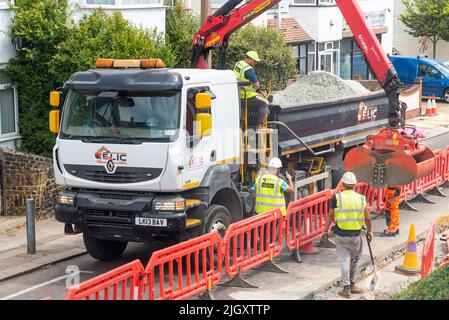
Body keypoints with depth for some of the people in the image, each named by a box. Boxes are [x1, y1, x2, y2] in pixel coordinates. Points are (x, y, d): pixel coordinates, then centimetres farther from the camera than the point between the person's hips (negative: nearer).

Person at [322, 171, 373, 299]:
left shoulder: (336, 198, -8)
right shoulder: (361, 198, -3)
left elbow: (330, 216, -5)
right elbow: (367, 218, 0)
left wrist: (325, 231, 7)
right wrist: (369, 231, 16)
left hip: (341, 234, -1)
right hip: (356, 235, 1)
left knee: (344, 261, 6)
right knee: (354, 261, 18)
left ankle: (346, 288, 5)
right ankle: (352, 285, 27)